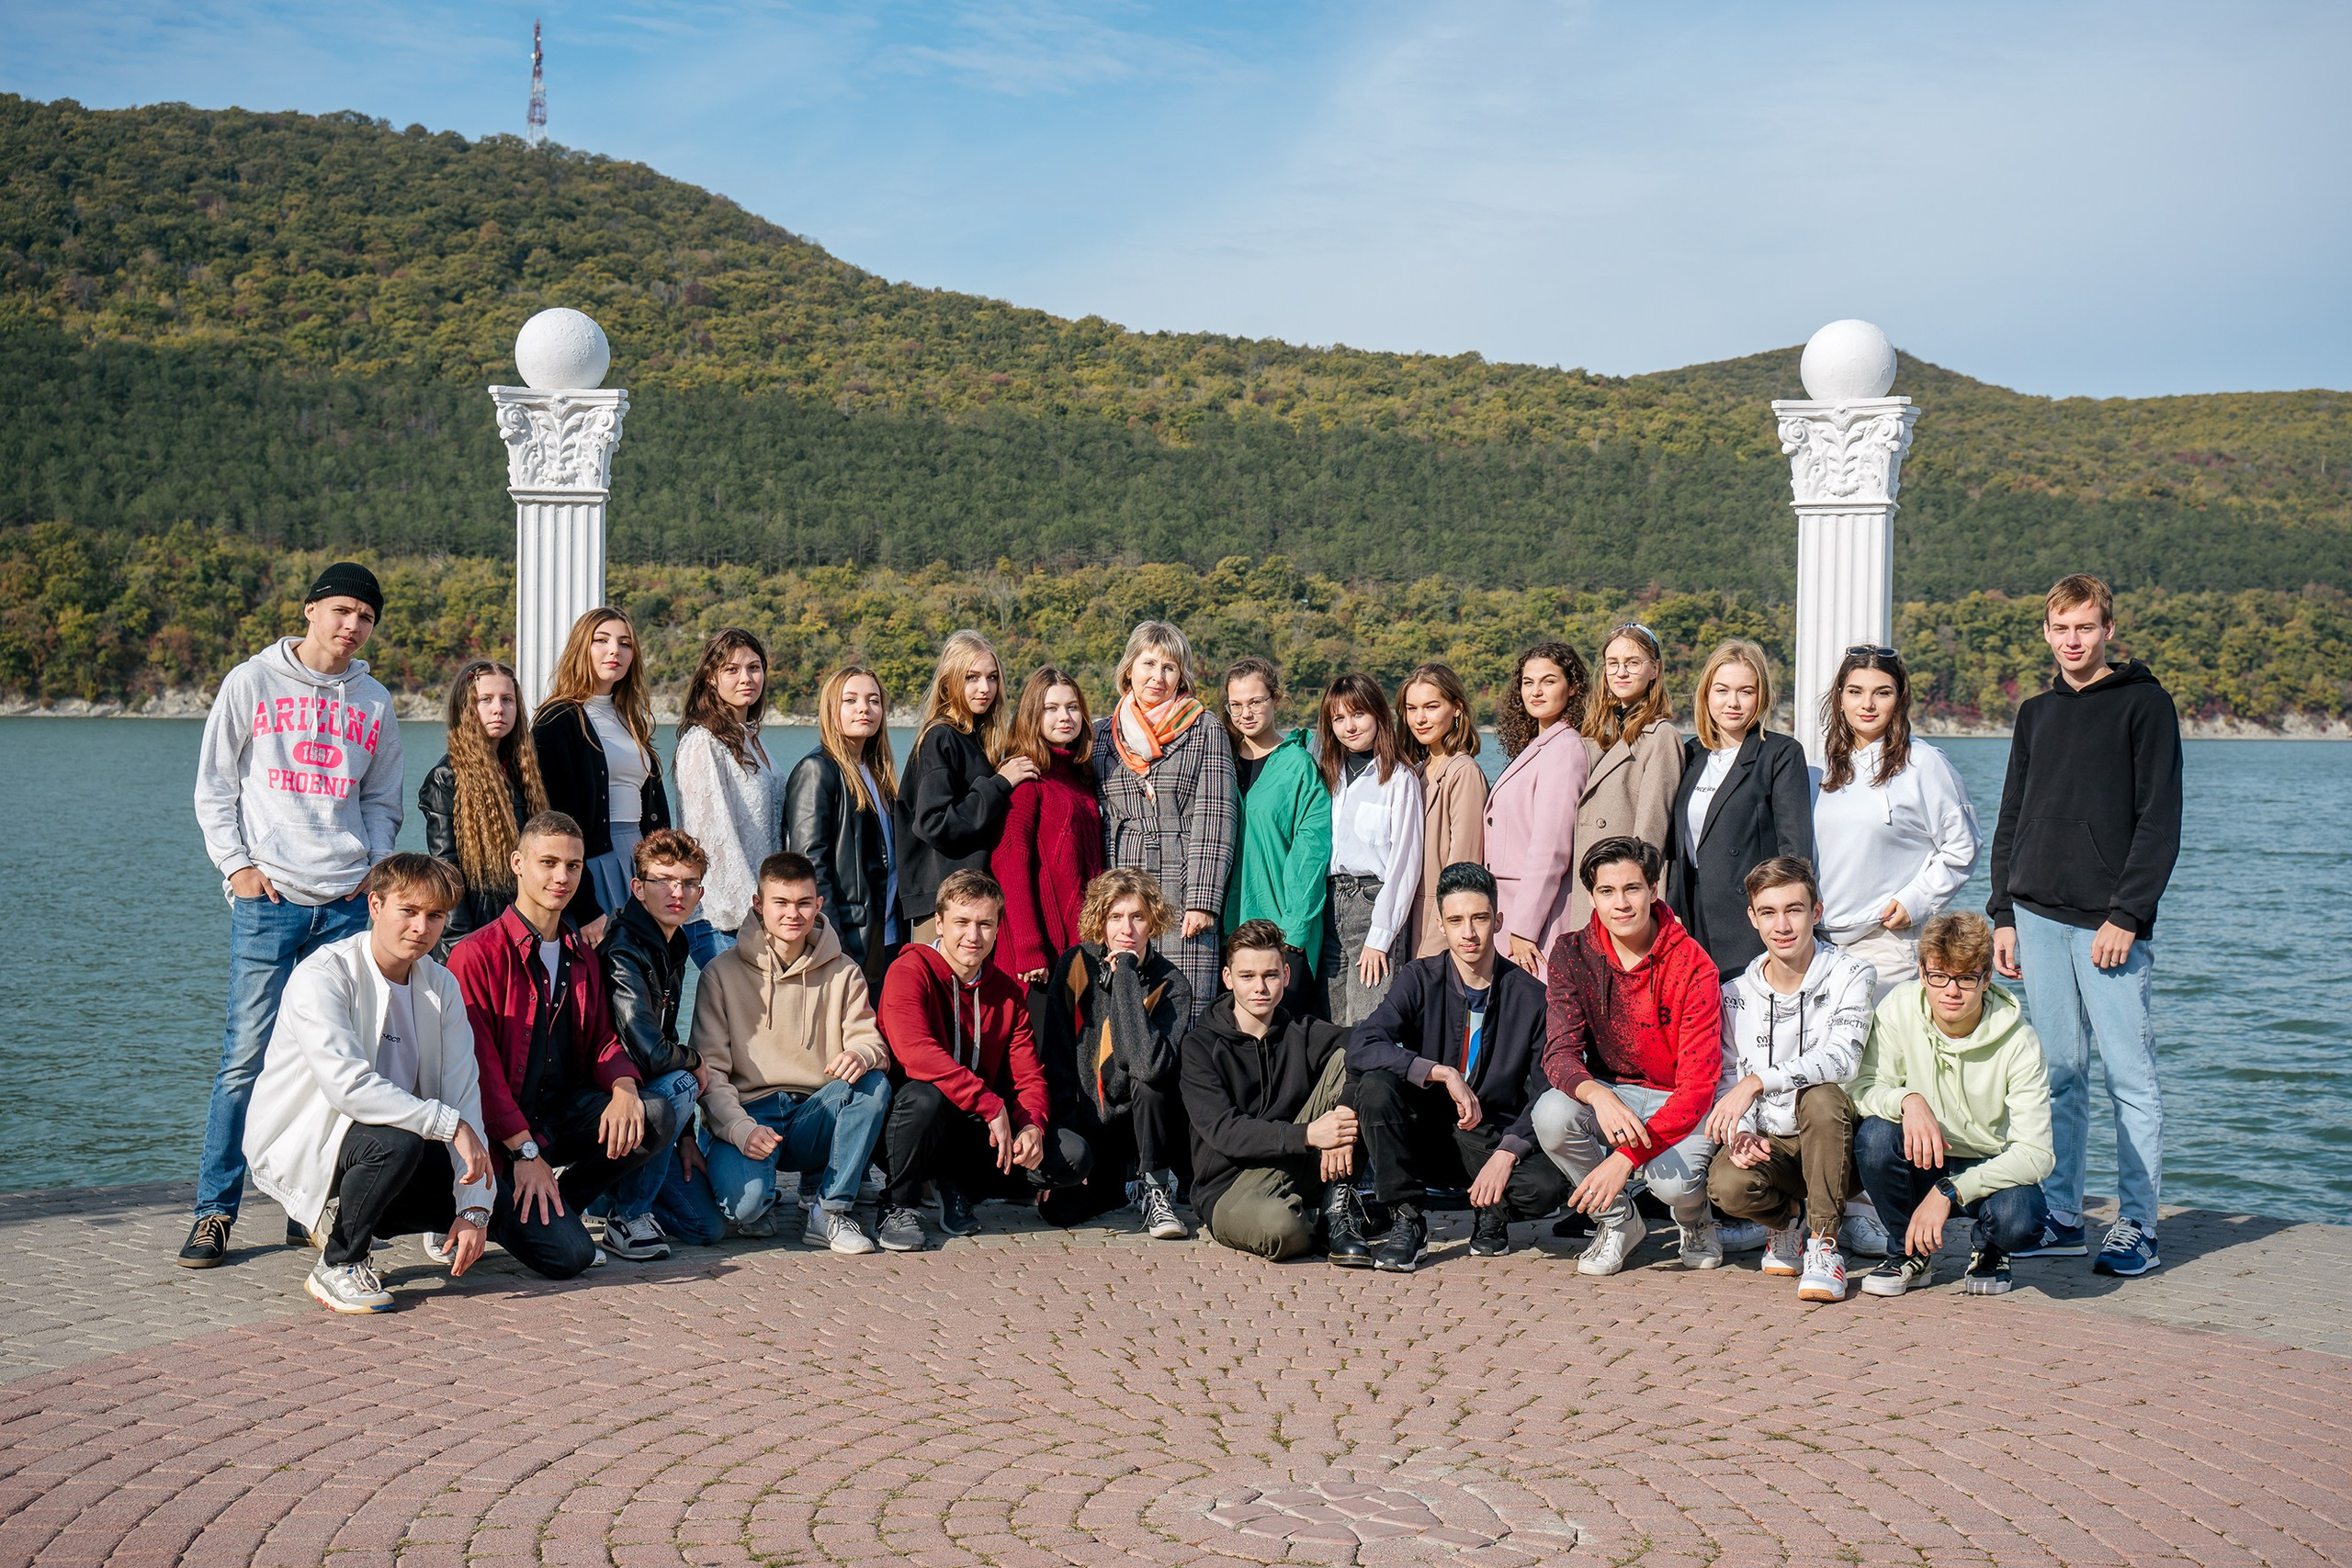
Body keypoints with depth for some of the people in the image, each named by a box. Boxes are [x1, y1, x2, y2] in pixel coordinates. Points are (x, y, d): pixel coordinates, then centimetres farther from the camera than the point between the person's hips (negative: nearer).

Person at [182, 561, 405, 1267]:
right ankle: (214, 1210, 0)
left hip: (349, 904, 3)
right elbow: (213, 787, 6)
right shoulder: (252, 683, 5)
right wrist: (236, 864, -5)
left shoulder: (374, 703, 14)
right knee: (248, 1055, -7)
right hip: (268, 899, -3)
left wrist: (374, 869, 4)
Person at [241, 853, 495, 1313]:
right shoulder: (322, 976, -19)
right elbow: (348, 1085, -33)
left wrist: (474, 1208, -18)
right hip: (297, 1147, -7)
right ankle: (337, 1266, -11)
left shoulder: (441, 986, 0)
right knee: (396, 1141, -35)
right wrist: (450, 1123, -31)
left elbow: (464, 1094, -8)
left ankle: (345, 1217, 11)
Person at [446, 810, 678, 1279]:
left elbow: (603, 1039, 11)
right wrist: (524, 1152, -20)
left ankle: (557, 1210, 1)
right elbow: (477, 1065, -14)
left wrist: (625, 1089, -14)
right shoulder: (476, 955, -10)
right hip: (499, 1133, -6)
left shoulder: (582, 956, 12)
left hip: (564, 1114, 7)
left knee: (657, 1119, -21)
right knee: (568, 1255, -23)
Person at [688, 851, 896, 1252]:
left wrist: (861, 1054, -25)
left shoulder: (843, 972, 9)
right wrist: (740, 1128, -22)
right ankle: (759, 1205, 7)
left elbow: (870, 1040, 2)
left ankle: (829, 1210, -15)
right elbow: (710, 1070, -4)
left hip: (814, 1119, 3)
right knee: (745, 1204, -33)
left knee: (873, 1083, -28)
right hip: (747, 1112, -3)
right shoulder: (723, 973, 1)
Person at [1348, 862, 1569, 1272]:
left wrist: (1506, 1153, -22)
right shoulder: (1421, 980, -4)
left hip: (1494, 1137, 0)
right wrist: (1444, 1074, -28)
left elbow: (1546, 1094, -6)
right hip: (1424, 1131, 1)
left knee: (1545, 1187, -31)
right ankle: (1406, 1221, -13)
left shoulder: (1530, 996, -4)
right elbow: (1360, 1050, -19)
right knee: (1376, 1085, -29)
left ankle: (1491, 1214, 7)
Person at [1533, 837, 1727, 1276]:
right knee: (1552, 1115, -30)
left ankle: (1696, 1219, 9)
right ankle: (1617, 1221, -2)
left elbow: (1698, 1085, -22)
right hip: (1611, 1092, 3)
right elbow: (1559, 1053, -14)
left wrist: (1627, 1156, -32)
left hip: (1681, 1104, -3)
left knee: (1670, 1179, -33)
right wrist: (1598, 1095, -40)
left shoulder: (1693, 967, -17)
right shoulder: (1572, 955, -7)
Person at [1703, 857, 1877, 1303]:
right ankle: (1789, 1220, 7)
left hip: (1837, 1145, -2)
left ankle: (1824, 1244, -20)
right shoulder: (1735, 995, 5)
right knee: (1726, 1185, -31)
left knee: (1820, 1096, -36)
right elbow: (1726, 1082, 6)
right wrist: (1739, 1132, -17)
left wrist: (1757, 1081, -35)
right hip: (1768, 1145, 2)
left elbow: (1839, 1058, -23)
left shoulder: (1851, 977, -6)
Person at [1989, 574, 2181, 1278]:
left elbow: (2159, 822, -6)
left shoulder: (2145, 705, 0)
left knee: (2130, 1075, -3)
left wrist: (2125, 915, -13)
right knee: (2058, 1074, 8)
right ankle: (2061, 1218, 13)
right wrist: (2004, 913, 10)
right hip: (2038, 917, 5)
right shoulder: (2035, 713, 16)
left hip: (2109, 923, -5)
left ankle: (2136, 1229, 2)